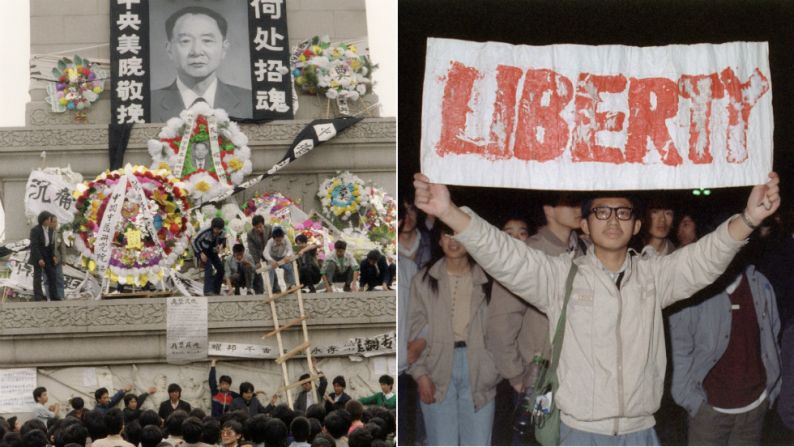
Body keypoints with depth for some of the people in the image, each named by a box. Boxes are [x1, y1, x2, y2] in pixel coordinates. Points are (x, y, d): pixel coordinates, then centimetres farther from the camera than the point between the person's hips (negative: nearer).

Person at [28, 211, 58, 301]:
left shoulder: (49, 229, 3)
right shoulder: (35, 230, -18)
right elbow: (34, 245, -21)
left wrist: (53, 256, 0)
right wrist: (39, 259, -26)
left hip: (47, 255, 7)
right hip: (37, 254, -7)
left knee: (52, 275, 3)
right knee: (37, 276, -7)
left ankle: (54, 296, 7)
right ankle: (38, 297, -6)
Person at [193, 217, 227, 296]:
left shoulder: (220, 232, -16)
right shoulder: (206, 232, -31)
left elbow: (223, 239, 6)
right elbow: (195, 241, -23)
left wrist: (221, 245, -18)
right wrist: (201, 253, -27)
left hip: (212, 251, 7)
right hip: (201, 250, -7)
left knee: (221, 269, -1)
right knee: (208, 267, -27)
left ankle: (216, 291, 11)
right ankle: (208, 291, -34)